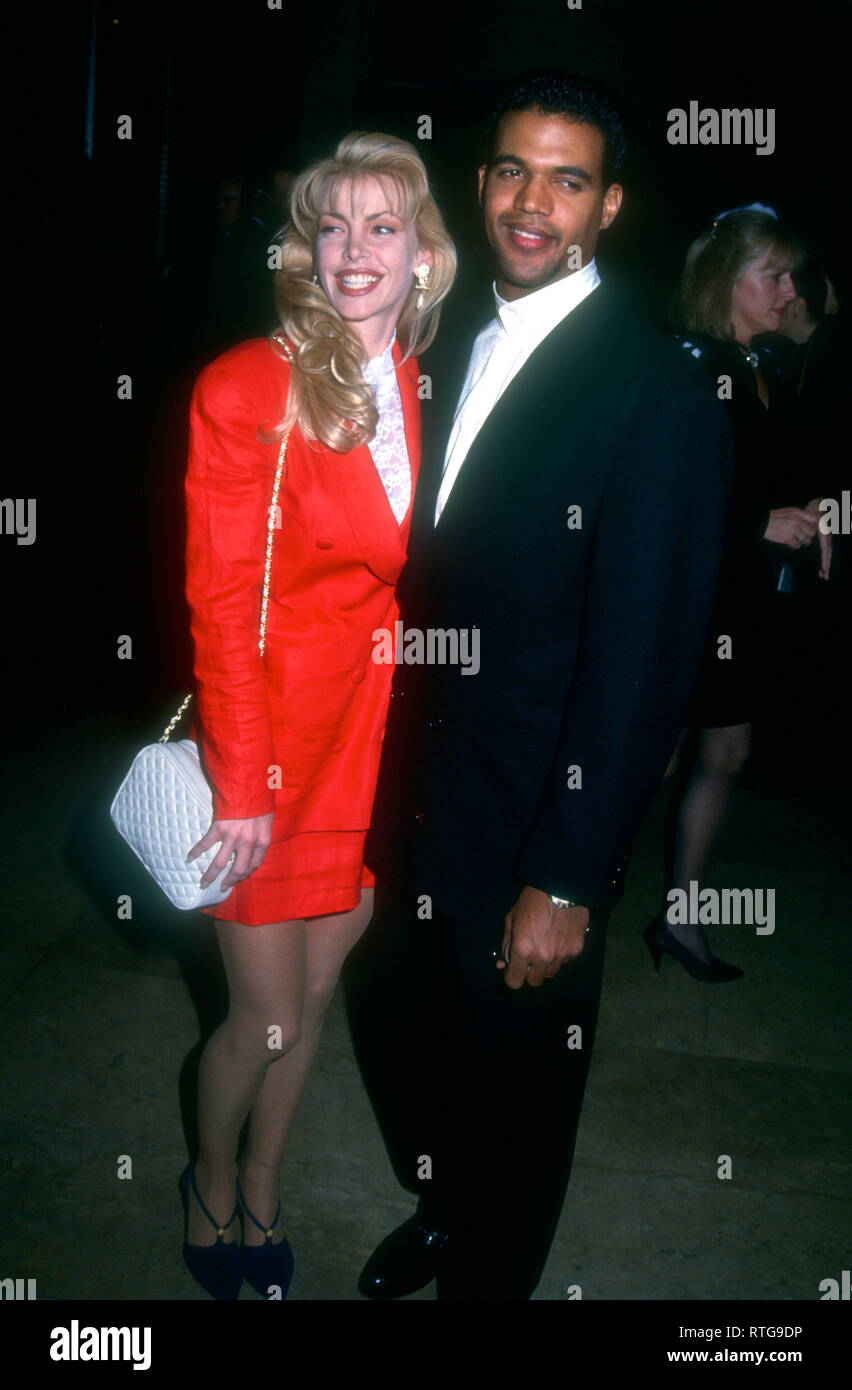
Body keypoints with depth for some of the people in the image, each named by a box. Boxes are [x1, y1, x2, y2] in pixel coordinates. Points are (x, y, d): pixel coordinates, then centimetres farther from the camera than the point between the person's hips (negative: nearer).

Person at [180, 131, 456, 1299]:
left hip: (374, 744, 5)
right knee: (265, 1018, 8)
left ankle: (262, 1191, 43)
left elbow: (414, 580, 7)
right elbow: (221, 606, -12)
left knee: (316, 996, 18)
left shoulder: (422, 391, 5)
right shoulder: (246, 389, -11)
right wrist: (242, 787, -13)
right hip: (273, 738, -4)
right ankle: (211, 1179, 40)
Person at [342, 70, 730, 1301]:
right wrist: (381, 776, 8)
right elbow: (428, 579, 8)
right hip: (417, 796, 7)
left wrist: (567, 879, -18)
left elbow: (643, 661, -19)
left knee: (515, 1093, 14)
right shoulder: (460, 348, 6)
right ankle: (438, 1215, 54)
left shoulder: (659, 394, -17)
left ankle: (486, 1277, 44)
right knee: (391, 1019, 24)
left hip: (532, 830, -7)